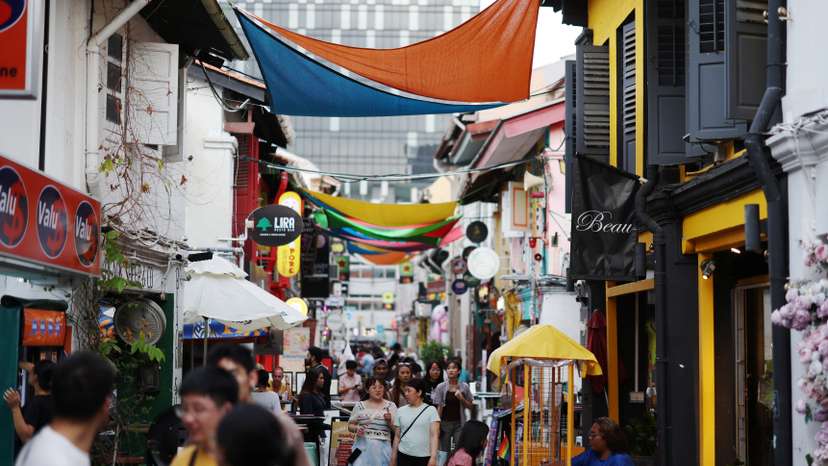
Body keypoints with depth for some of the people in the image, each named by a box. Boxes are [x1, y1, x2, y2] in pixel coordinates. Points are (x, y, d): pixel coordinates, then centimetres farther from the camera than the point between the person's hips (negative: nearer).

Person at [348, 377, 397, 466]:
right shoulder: (359, 406, 6)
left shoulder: (391, 406, 6)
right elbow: (350, 425, 11)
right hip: (362, 447, 0)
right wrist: (356, 428, -9)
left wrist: (389, 421, -13)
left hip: (382, 448, 0)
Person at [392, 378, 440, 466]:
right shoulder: (401, 411, 7)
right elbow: (397, 436, 11)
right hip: (404, 456, 2)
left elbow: (434, 435, -8)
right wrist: (393, 457, 10)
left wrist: (433, 457, -18)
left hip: (424, 457, -2)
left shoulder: (430, 410, -2)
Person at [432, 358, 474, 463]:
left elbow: (470, 406, 9)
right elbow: (439, 408, -1)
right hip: (445, 423, -1)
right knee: (444, 451, 4)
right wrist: (437, 425, -6)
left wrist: (462, 399, -10)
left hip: (459, 423, 1)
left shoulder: (464, 387, 3)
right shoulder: (441, 387, -1)